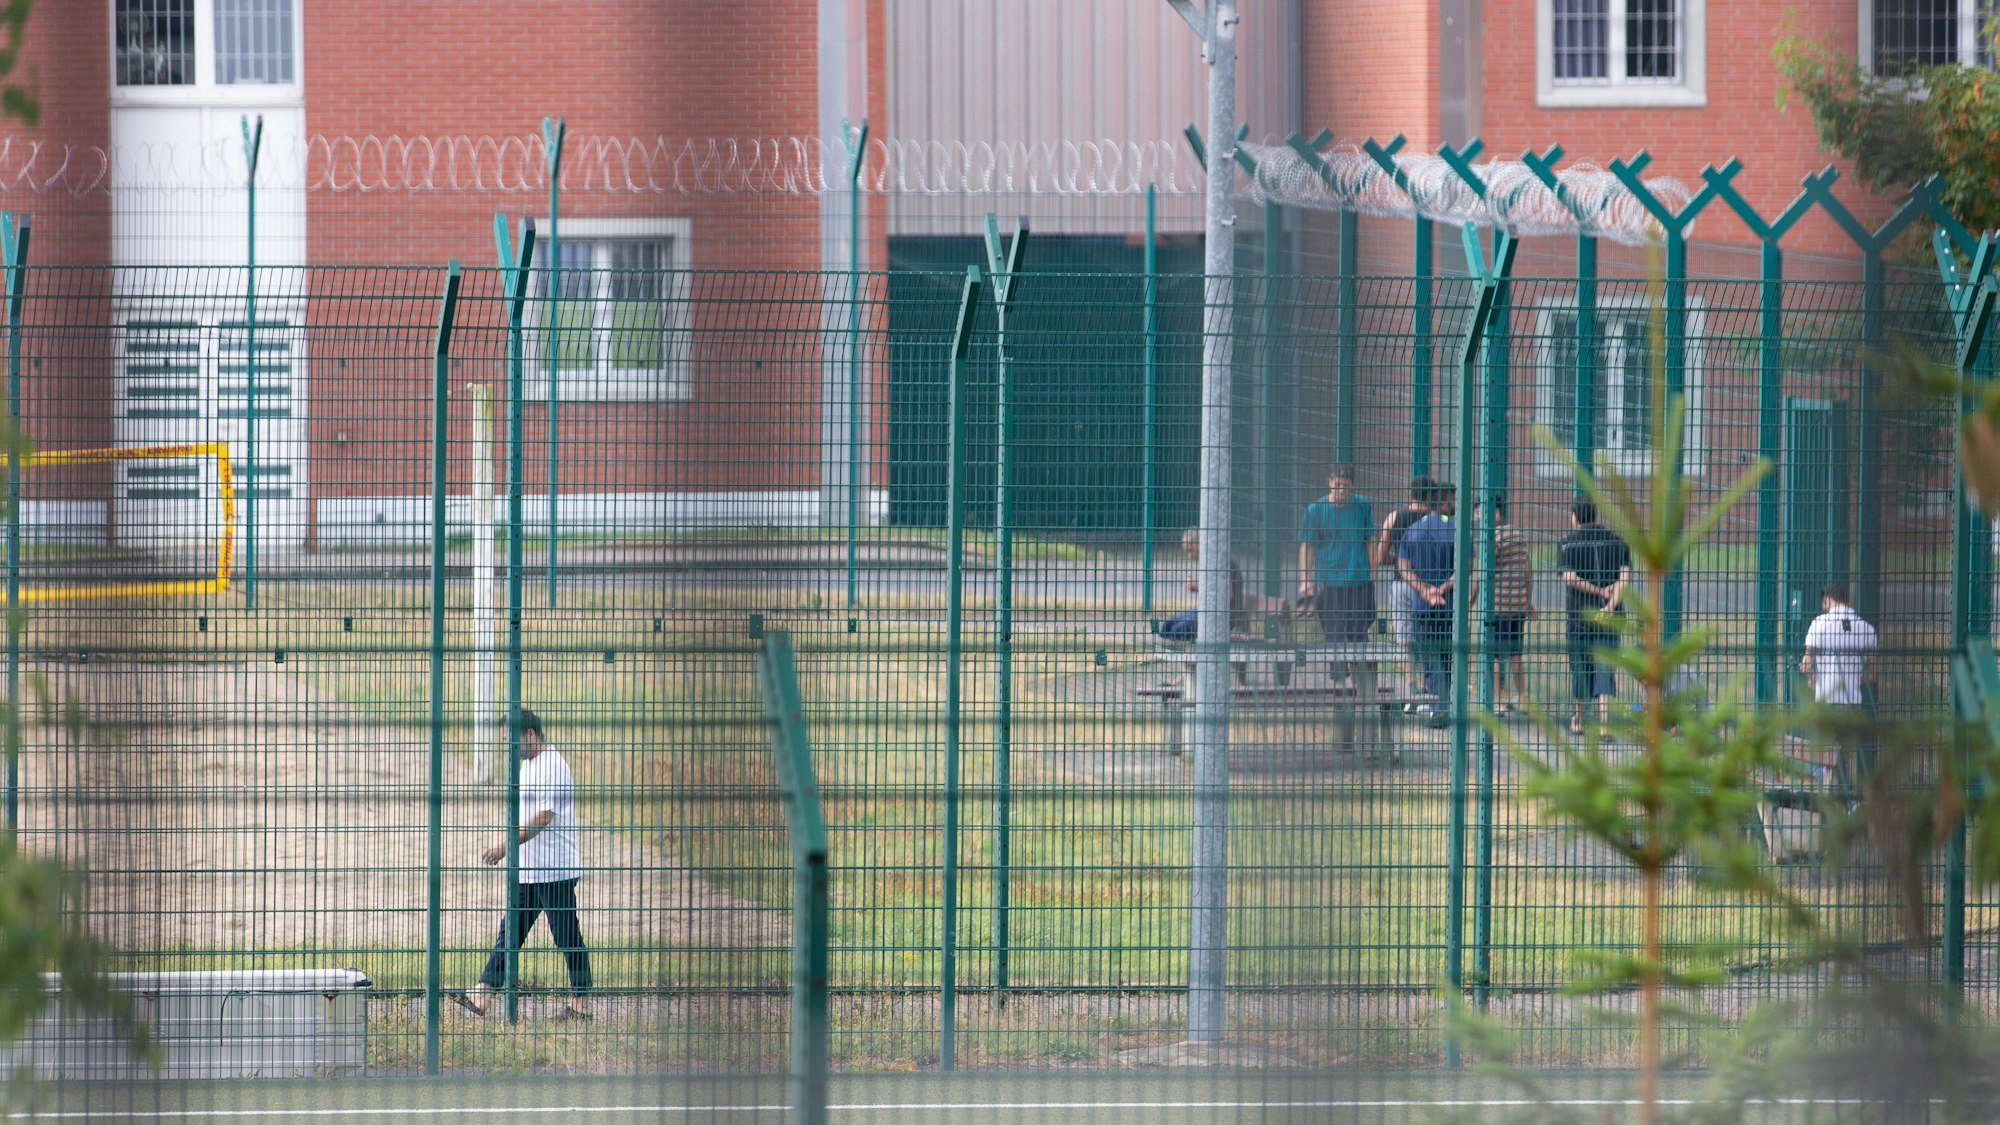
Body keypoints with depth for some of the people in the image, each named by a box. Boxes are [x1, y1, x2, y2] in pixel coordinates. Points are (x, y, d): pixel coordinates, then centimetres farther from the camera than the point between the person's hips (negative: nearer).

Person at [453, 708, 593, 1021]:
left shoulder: (551, 766, -16)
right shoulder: (528, 765, 16)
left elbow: (544, 816, -24)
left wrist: (507, 845, -27)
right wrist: (509, 848, 19)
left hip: (554, 870, -10)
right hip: (528, 870, 10)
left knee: (567, 937, -2)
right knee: (510, 932, 6)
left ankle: (581, 1002, 5)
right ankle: (482, 995, 3)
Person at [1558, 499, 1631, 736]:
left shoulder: (1567, 544, 1)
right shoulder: (1616, 541, 7)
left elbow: (1569, 578, -12)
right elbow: (1625, 577, -5)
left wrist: (1599, 591, -8)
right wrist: (1610, 605, -13)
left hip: (1579, 612, -1)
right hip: (1610, 616, 1)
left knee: (1580, 666, 12)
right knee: (1605, 669, -3)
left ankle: (1578, 719, 24)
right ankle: (1604, 721, -17)